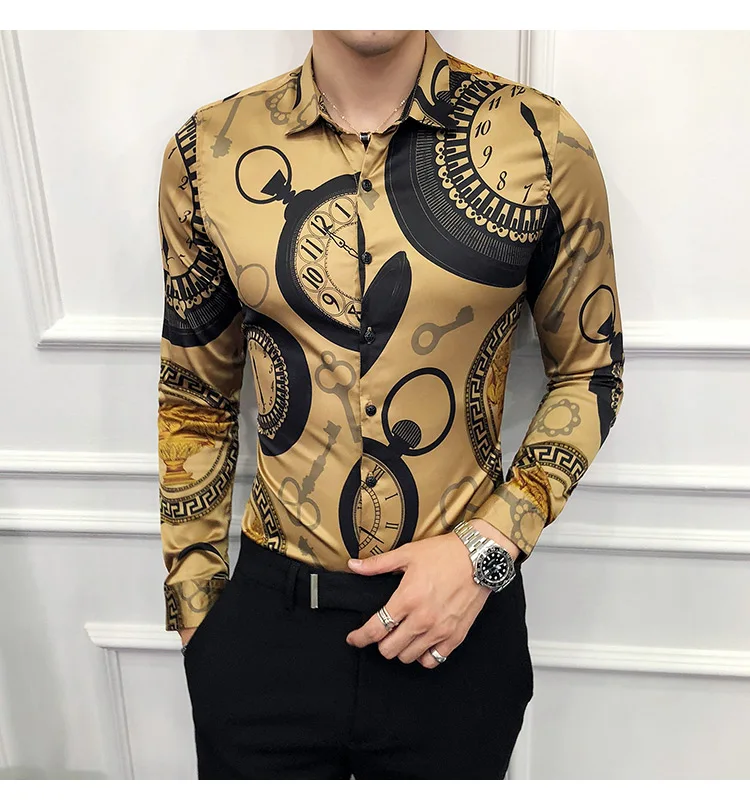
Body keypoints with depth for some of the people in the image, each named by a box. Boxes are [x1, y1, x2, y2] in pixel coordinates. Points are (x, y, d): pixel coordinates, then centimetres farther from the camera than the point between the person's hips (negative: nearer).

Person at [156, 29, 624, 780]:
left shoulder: (542, 140, -7)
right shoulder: (208, 149, -3)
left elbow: (590, 371, 2)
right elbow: (191, 400, 5)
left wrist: (489, 547, -10)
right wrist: (192, 607, 7)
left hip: (466, 612, 0)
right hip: (265, 615, 1)